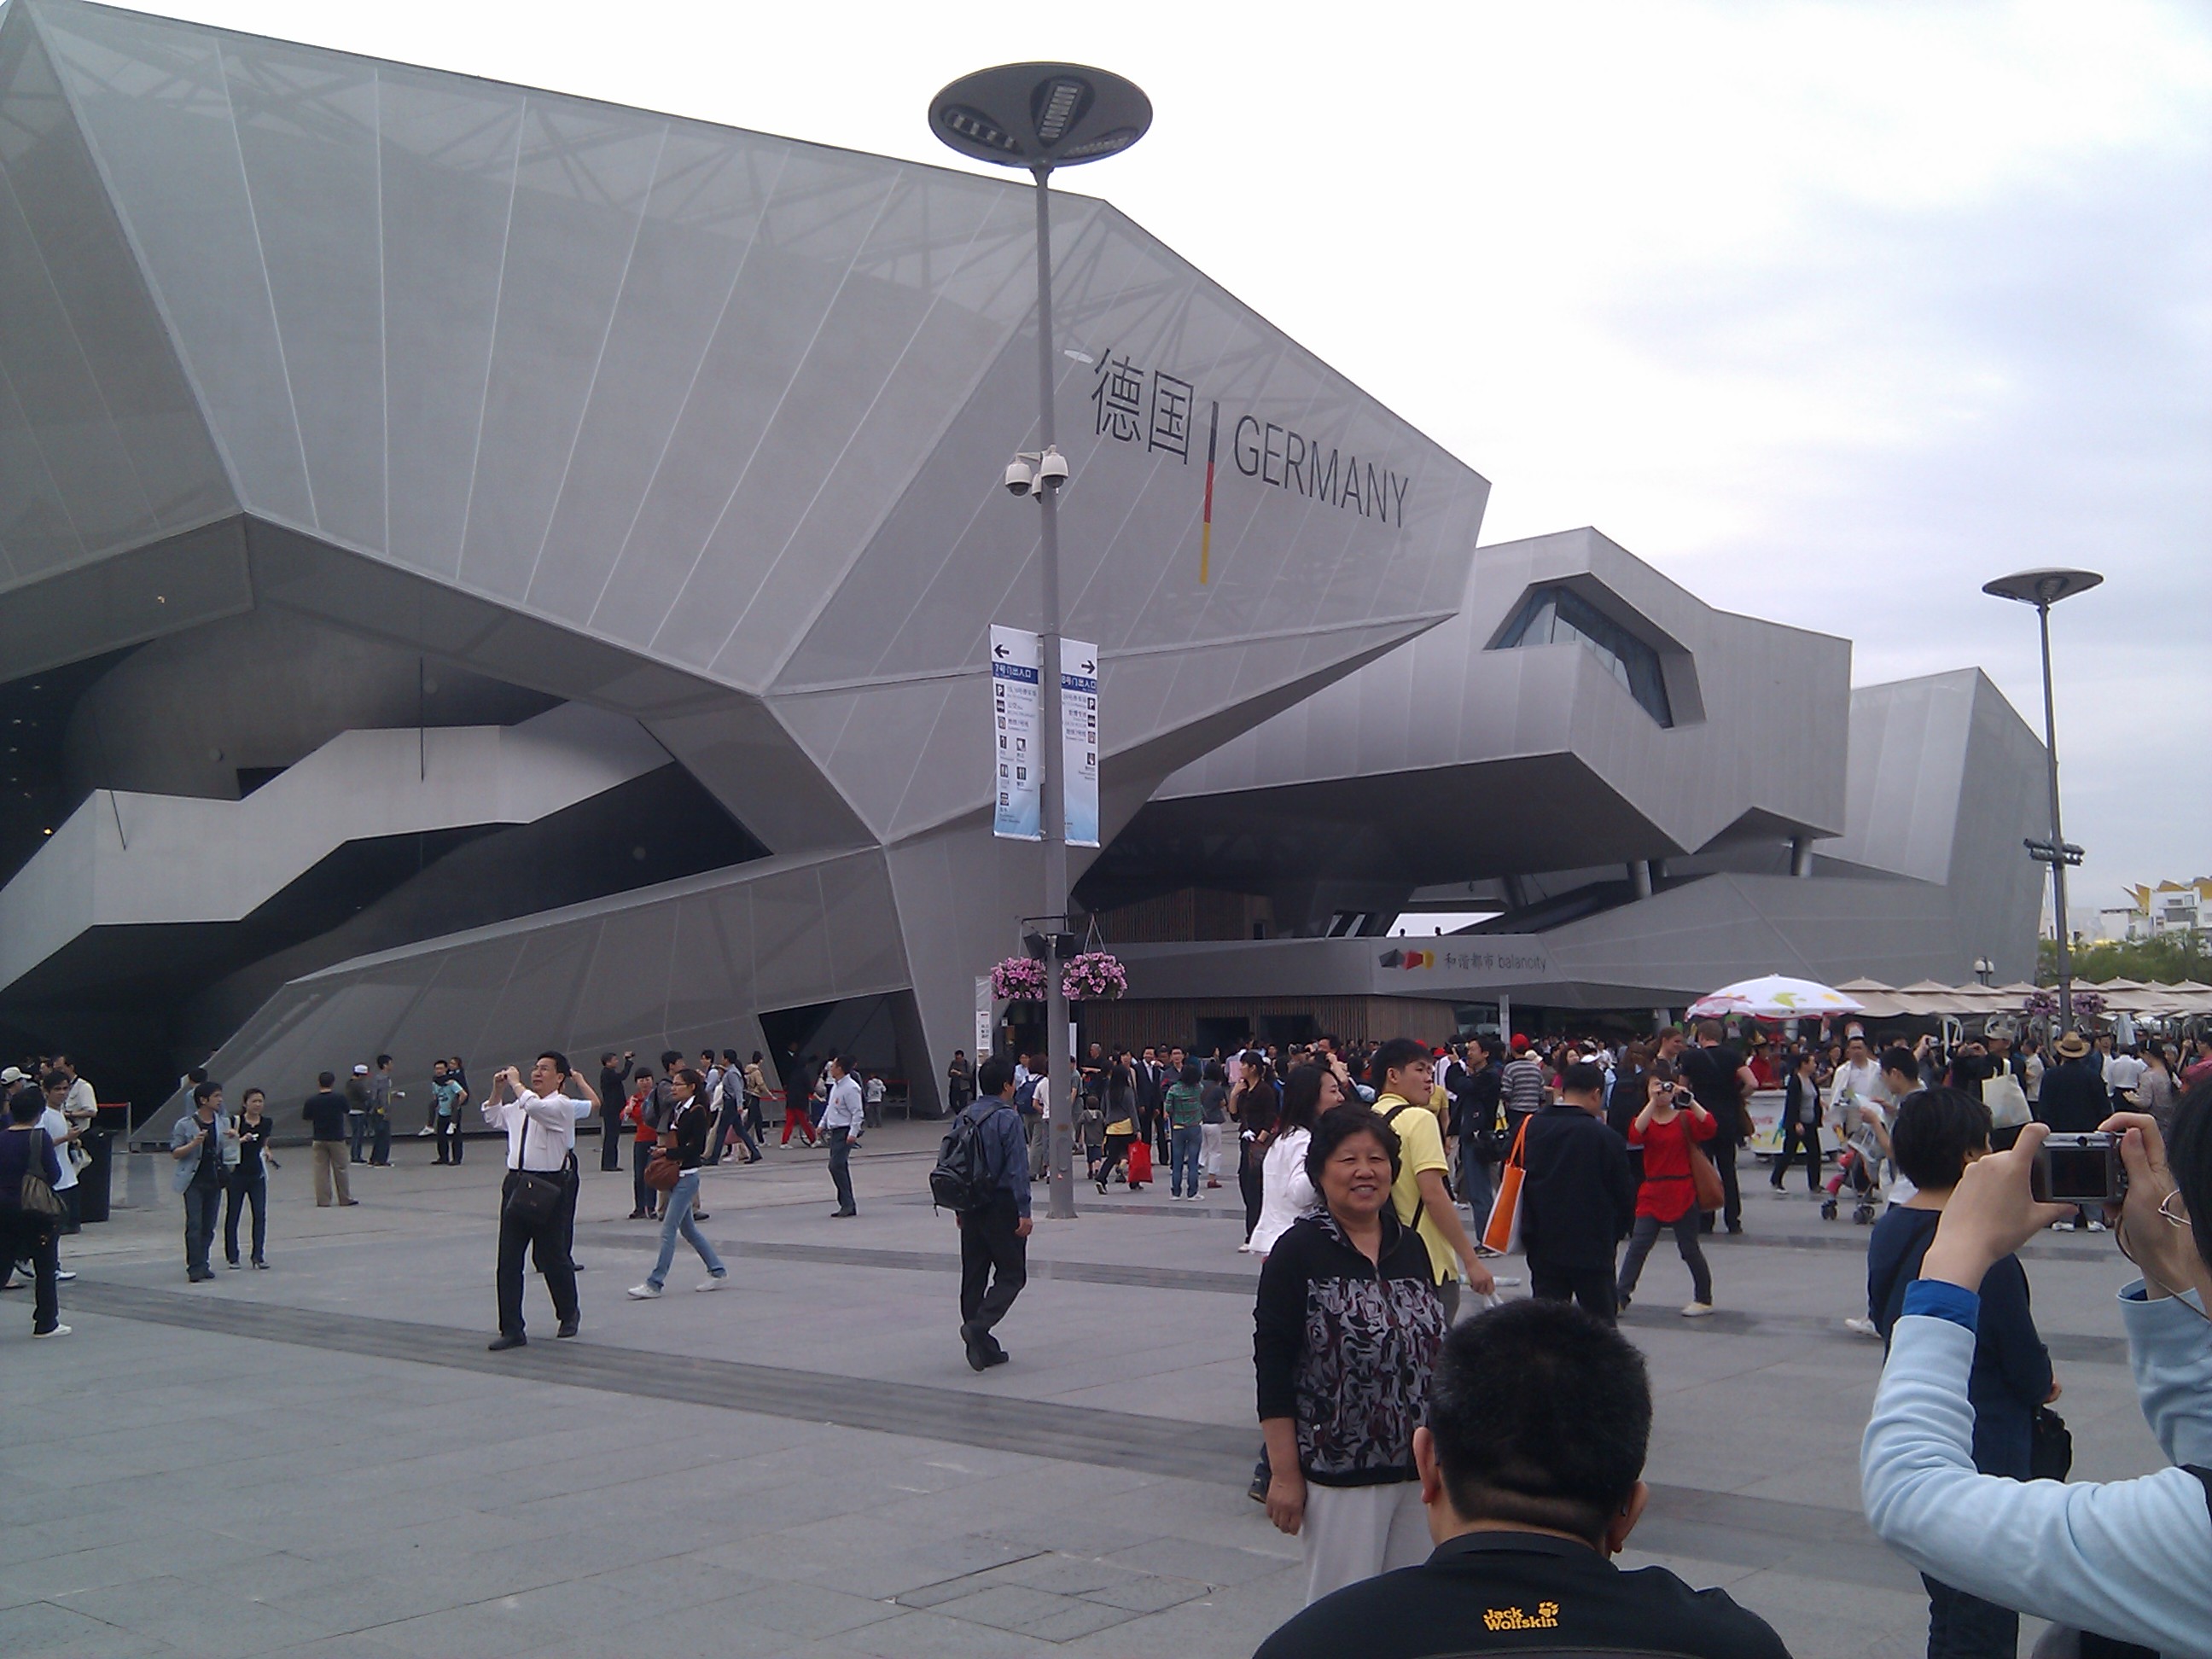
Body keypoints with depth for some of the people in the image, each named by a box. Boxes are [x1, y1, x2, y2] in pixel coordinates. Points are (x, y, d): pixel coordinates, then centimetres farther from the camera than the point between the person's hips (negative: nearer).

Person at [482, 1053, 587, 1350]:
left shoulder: (562, 1106, -9)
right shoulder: (519, 1106, 13)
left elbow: (534, 1106, -29)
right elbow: (492, 1119, 30)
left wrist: (515, 1083, -13)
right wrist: (497, 1090, 15)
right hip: (516, 1184, 6)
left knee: (551, 1256, 7)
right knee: (508, 1260, 3)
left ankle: (568, 1315, 32)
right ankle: (511, 1329, 9)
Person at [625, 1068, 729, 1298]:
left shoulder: (698, 1113, -13)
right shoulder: (678, 1110, 12)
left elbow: (697, 1148, -19)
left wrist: (668, 1153, -18)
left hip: (687, 1176, -9)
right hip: (674, 1174, 9)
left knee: (668, 1230, -8)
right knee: (687, 1228, 14)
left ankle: (654, 1283, -4)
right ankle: (717, 1271, 24)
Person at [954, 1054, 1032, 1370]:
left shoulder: (964, 1116, 8)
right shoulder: (1008, 1118, -13)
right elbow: (1017, 1168, -16)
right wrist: (1024, 1211, -14)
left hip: (970, 1206, 7)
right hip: (1001, 1205, -7)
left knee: (974, 1276, 10)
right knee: (1011, 1274, 3)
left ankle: (982, 1347, 13)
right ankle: (978, 1326, -16)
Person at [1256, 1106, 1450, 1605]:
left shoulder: (1411, 1247, 7)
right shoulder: (1297, 1253, -9)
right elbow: (1272, 1369, -10)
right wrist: (1285, 1473, -13)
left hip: (1420, 1470, 5)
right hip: (1339, 1475, -5)